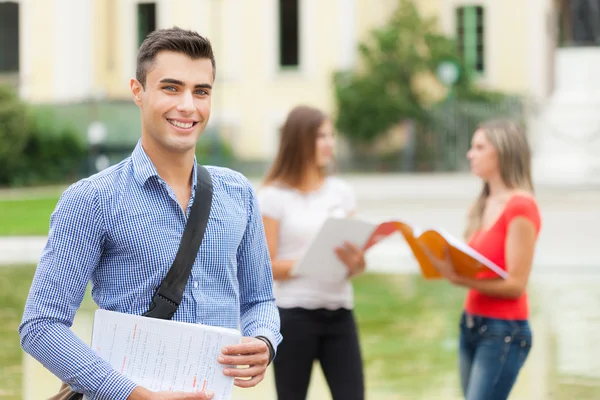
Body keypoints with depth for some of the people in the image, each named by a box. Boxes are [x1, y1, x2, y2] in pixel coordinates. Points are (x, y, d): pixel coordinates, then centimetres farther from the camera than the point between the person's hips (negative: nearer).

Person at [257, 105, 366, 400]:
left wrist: (356, 262, -12)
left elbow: (356, 266, 12)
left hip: (339, 314, 4)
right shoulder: (273, 196, -3)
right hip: (293, 316, -4)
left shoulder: (341, 192, 10)